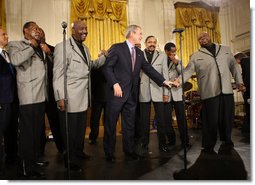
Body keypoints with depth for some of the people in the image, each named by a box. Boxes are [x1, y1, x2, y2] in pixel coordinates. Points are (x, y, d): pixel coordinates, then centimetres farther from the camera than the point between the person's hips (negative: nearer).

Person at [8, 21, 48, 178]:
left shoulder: (41, 48, 19)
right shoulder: (16, 45, 1)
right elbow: (15, 60, -21)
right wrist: (32, 46, -12)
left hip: (41, 95, 7)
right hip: (28, 97, -7)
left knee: (38, 130, 15)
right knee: (28, 131, -2)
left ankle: (35, 158, 30)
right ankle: (27, 167, 9)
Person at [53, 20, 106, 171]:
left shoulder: (85, 48, 16)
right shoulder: (62, 47, -8)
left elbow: (90, 66, 16)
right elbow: (58, 74, -13)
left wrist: (103, 56, 3)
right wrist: (60, 97, -19)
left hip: (83, 98, 8)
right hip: (70, 98, -7)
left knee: (81, 128, 19)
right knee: (70, 130, 5)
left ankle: (79, 152, 38)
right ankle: (70, 160, 22)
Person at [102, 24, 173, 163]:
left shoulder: (139, 53, 16)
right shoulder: (117, 48, -3)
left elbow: (148, 69, 14)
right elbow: (107, 67, -10)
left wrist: (163, 81, 7)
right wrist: (115, 84, -20)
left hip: (132, 94, 6)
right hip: (117, 92, -5)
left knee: (129, 125, 12)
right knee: (111, 124, 5)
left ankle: (128, 151, 27)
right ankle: (109, 153, 21)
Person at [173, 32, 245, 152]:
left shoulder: (225, 49, 18)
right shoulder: (195, 56, 8)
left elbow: (234, 66, 18)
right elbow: (188, 70, -2)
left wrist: (239, 82, 9)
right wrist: (179, 80, -20)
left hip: (227, 90, 3)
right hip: (209, 92, -3)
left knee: (227, 118, 9)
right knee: (211, 120, -2)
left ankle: (226, 140, 33)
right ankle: (209, 146, 15)